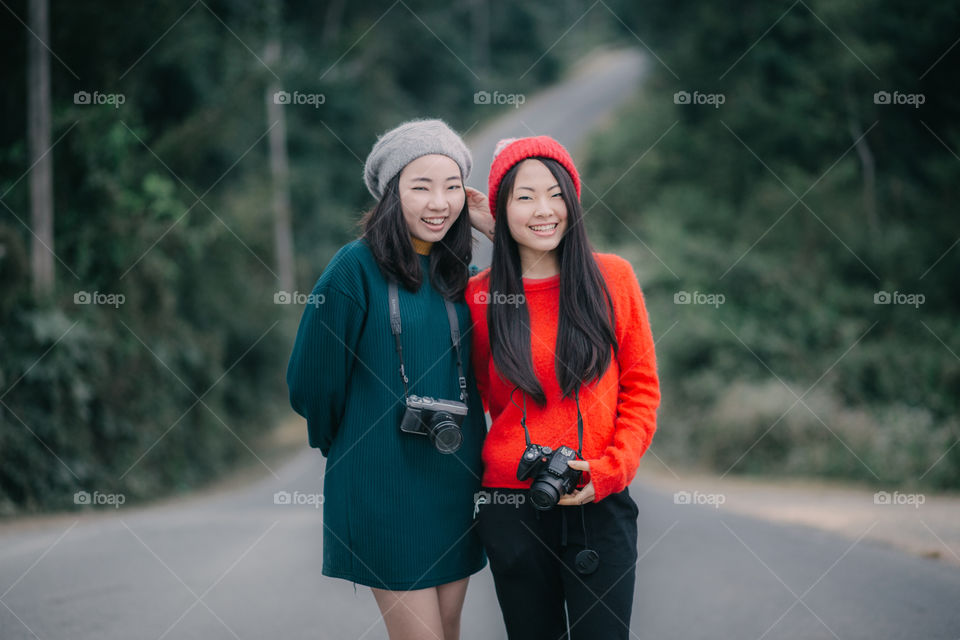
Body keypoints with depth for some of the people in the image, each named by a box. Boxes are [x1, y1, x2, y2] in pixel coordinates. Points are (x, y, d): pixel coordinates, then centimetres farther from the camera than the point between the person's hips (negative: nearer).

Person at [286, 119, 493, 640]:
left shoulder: (457, 275, 7)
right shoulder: (357, 268, -12)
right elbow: (311, 381, -8)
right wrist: (345, 448, 9)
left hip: (457, 480, 6)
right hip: (384, 486, -6)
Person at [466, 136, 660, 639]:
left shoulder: (612, 277, 0)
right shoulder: (480, 294, 1)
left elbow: (641, 387, 2)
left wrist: (611, 469, -8)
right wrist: (524, 462, 3)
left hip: (601, 503, 0)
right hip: (511, 503, 1)